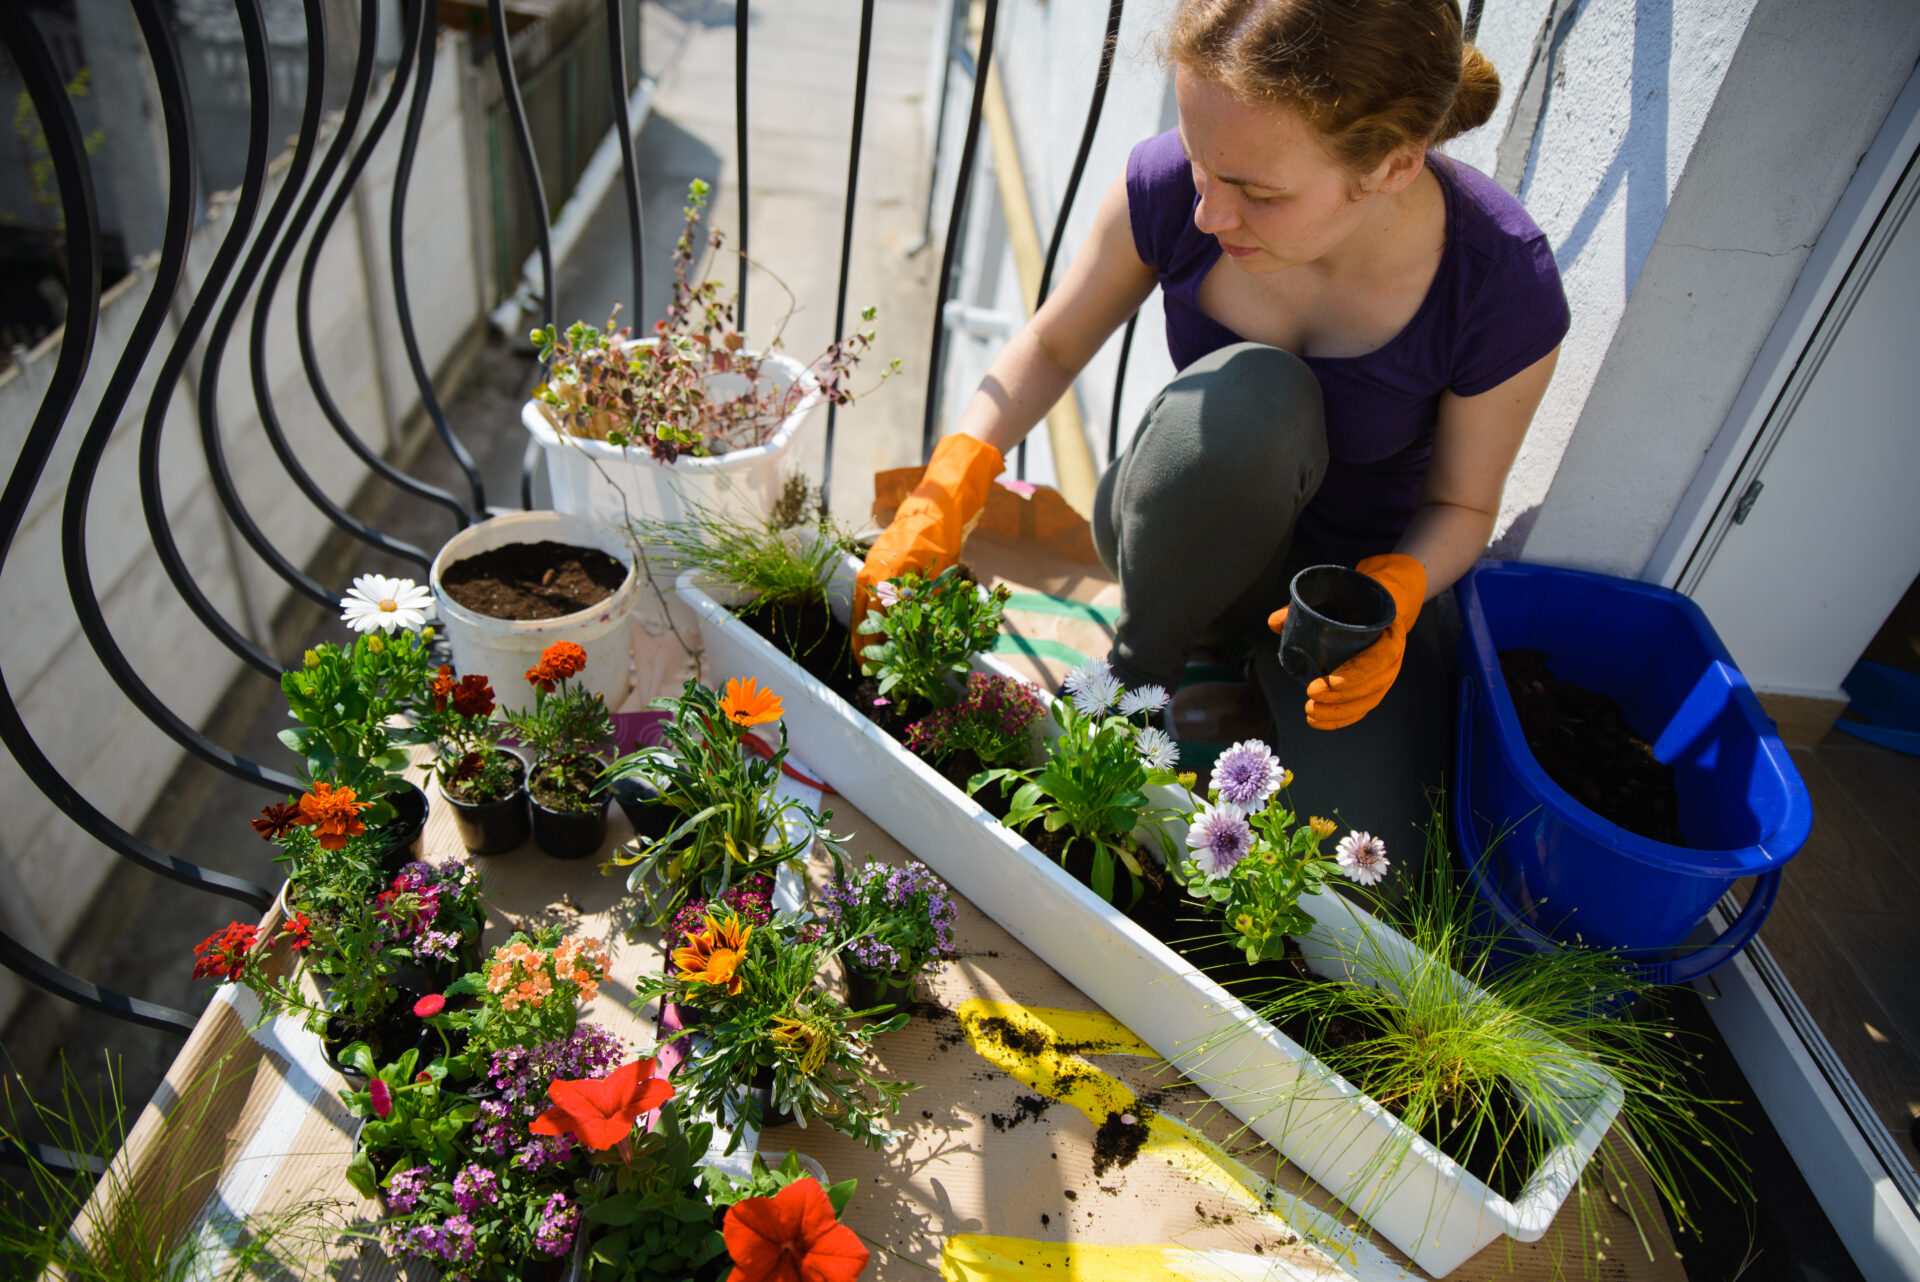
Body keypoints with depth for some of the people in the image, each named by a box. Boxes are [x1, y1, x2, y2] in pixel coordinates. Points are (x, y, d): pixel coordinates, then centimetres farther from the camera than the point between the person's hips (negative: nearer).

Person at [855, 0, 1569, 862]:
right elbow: (1050, 347, -6)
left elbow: (1463, 505, -9)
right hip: (1183, 539, 1)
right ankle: (1139, 671, -12)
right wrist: (942, 497, -20)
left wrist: (1389, 596, -30)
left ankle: (1256, 665, 8)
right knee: (1248, 392, -37)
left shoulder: (1505, 288, -25)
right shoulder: (1169, 187, -22)